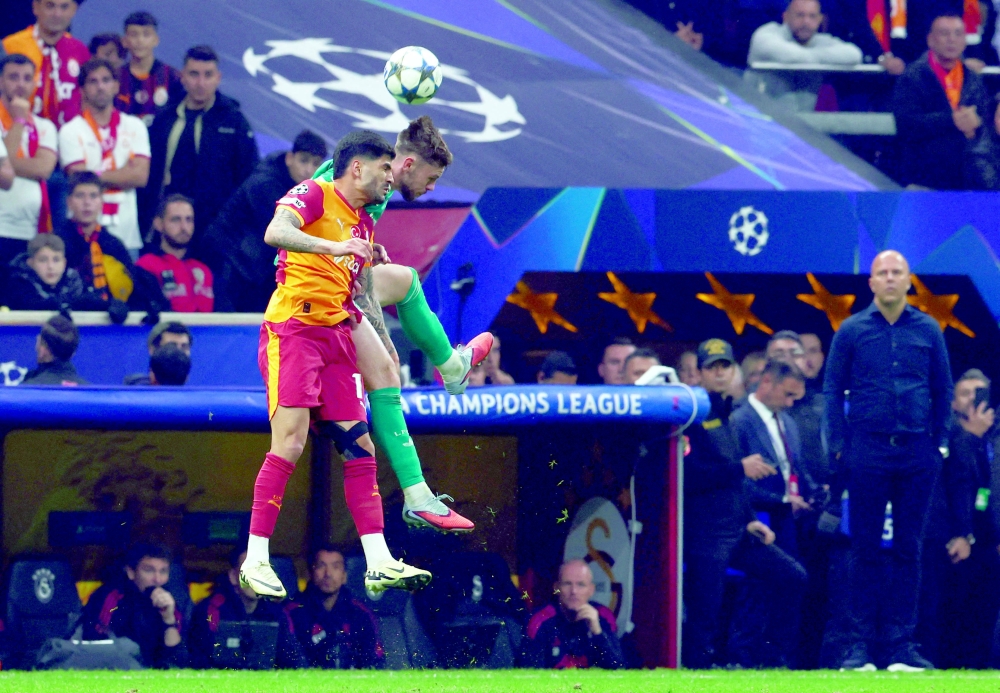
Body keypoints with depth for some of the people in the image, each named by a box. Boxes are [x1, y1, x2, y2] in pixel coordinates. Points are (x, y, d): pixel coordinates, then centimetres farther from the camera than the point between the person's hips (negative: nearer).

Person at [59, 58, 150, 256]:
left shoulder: (135, 127, 10)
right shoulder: (71, 131, 3)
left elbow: (141, 176, -1)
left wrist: (98, 175, -5)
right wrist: (123, 174, -2)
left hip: (127, 234, 2)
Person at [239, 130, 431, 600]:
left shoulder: (363, 224, 22)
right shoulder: (314, 195, -2)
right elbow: (276, 232, -23)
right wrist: (333, 246, -33)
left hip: (336, 338, 8)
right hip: (293, 329, -8)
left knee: (360, 449, 2)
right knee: (289, 445, -16)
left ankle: (379, 564, 0)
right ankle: (255, 560, -12)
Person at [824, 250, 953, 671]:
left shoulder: (927, 331, 7)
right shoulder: (852, 331, 3)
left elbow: (944, 389, 12)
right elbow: (833, 389, 5)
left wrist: (939, 441, 5)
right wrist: (840, 444, -2)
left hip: (917, 454, 1)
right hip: (868, 452, -1)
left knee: (909, 549, 4)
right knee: (865, 549, -1)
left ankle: (902, 644, 6)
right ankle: (861, 644, 1)